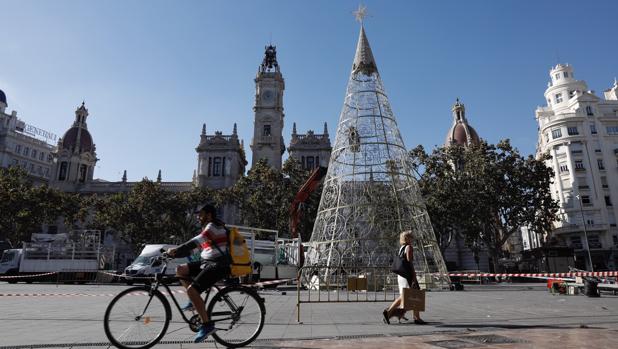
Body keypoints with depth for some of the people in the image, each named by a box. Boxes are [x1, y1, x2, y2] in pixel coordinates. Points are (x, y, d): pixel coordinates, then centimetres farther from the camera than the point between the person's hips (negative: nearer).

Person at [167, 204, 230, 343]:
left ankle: (207, 325, -12)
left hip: (217, 266, -10)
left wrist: (176, 250, -26)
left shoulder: (213, 226, -12)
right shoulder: (208, 228, 20)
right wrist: (175, 252, 6)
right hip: (207, 262, 10)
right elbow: (195, 245, 16)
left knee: (191, 290, -19)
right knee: (180, 270, 6)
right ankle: (194, 301, 14)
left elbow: (196, 242, -26)